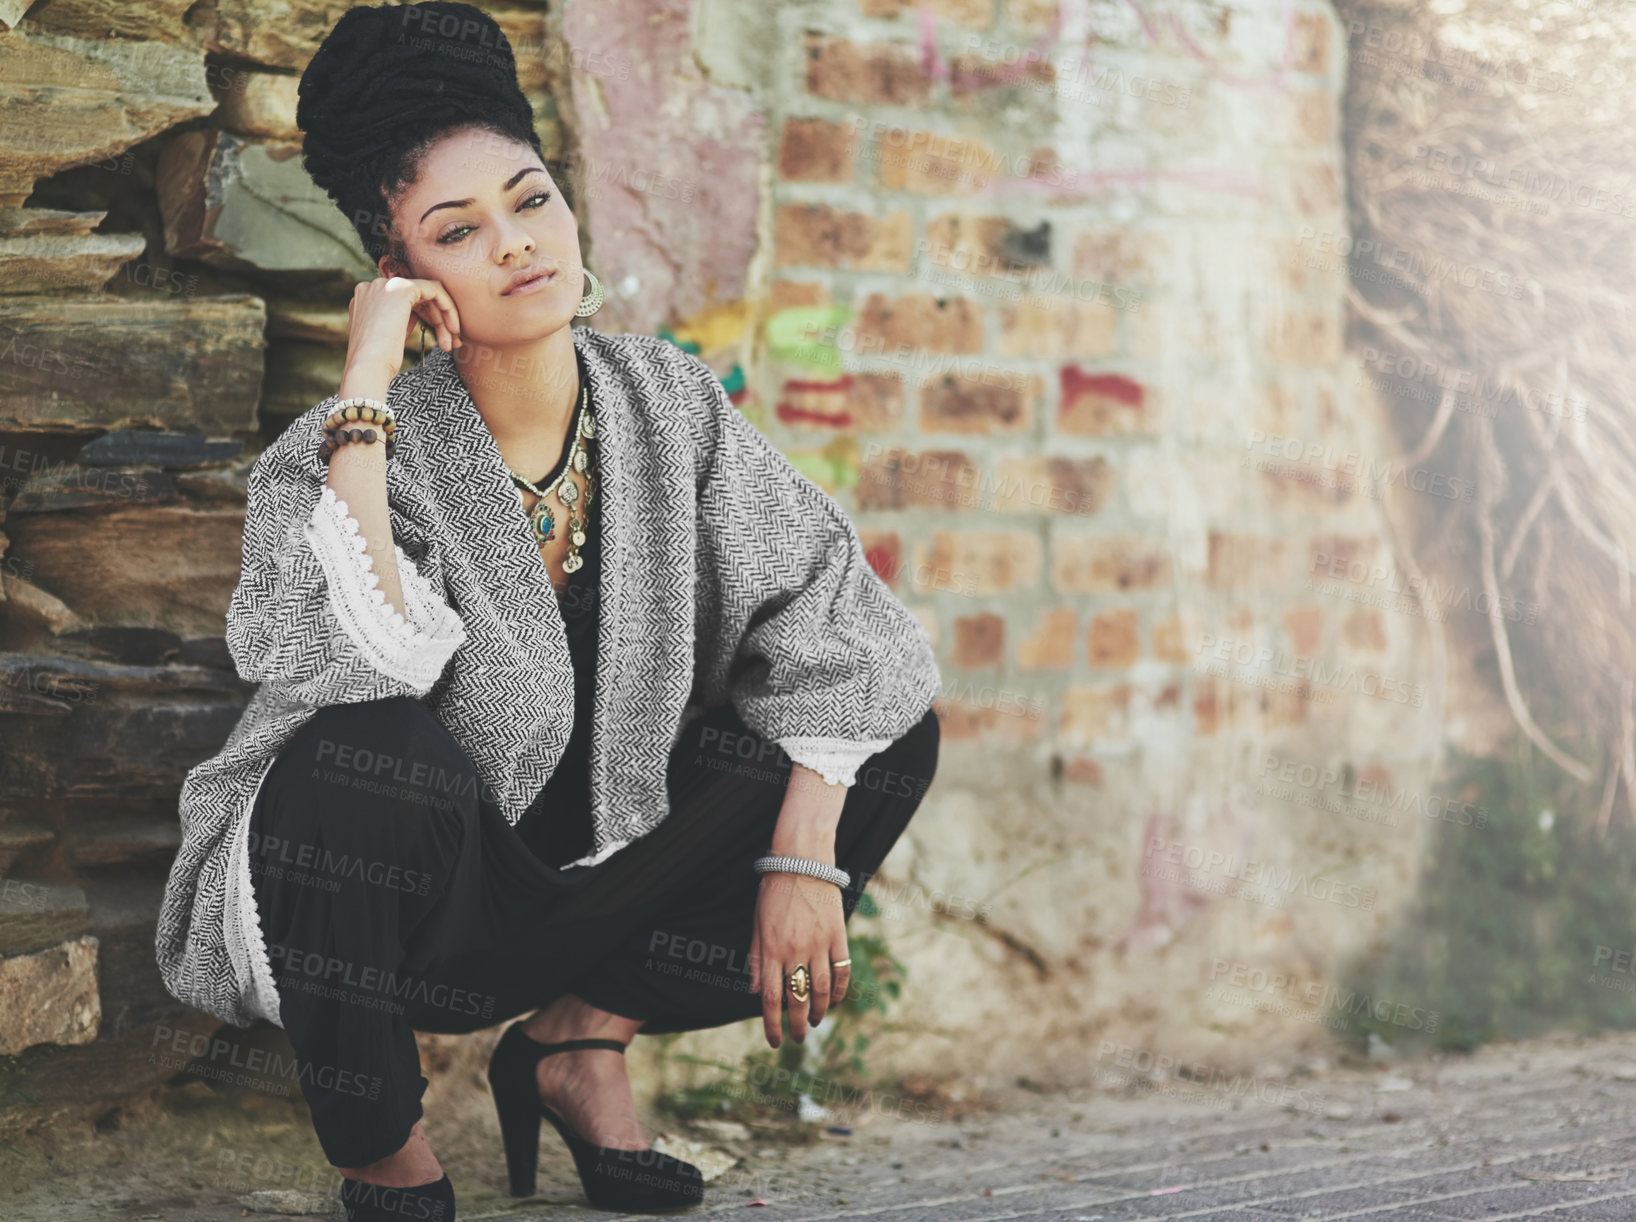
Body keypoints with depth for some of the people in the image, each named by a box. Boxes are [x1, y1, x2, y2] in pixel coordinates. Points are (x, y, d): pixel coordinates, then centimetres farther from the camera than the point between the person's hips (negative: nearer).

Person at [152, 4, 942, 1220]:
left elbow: (827, 613, -7)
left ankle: (581, 1035, 2)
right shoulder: (338, 453, -18)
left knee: (894, 734, -8)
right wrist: (366, 390, -34)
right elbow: (347, 664, -37)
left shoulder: (666, 403, -7)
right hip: (393, 905, -4)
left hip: (586, 880, 4)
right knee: (372, 751, -38)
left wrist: (802, 856, -17)